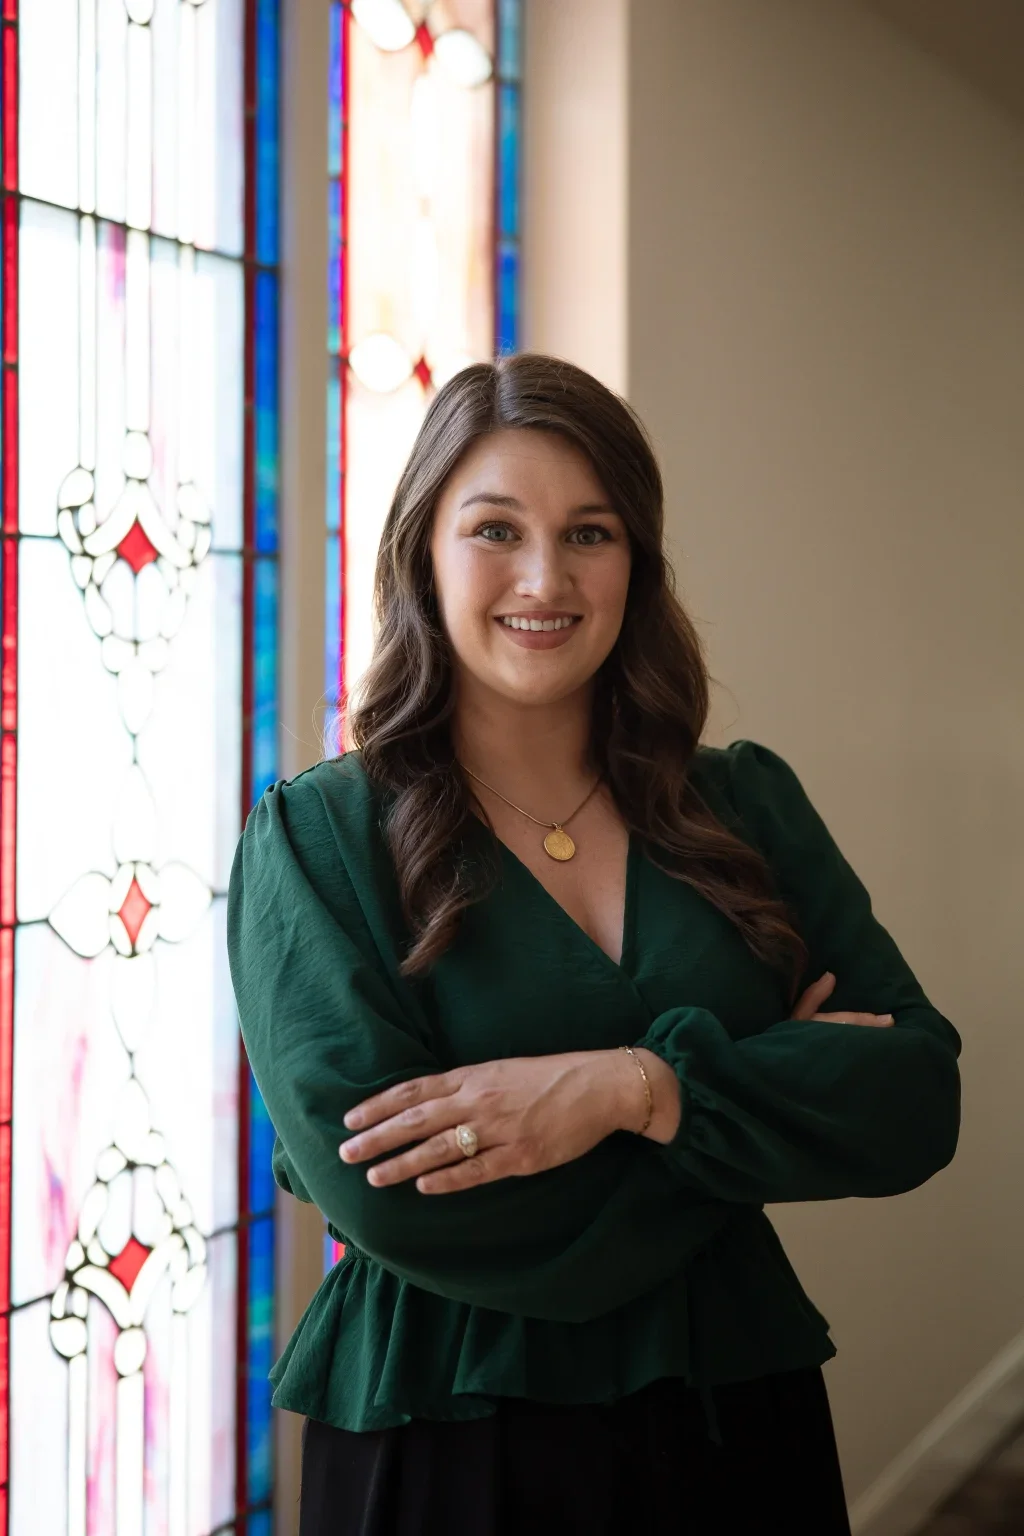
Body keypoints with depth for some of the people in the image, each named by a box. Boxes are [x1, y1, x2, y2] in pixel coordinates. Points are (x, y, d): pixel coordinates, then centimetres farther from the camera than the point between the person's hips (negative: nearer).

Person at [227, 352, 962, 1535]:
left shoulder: (749, 805, 3)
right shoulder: (316, 836, -7)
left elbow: (919, 1100, -6)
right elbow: (376, 1183, -19)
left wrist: (639, 1086, -22)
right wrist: (771, 1091, -14)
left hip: (736, 1431, 3)